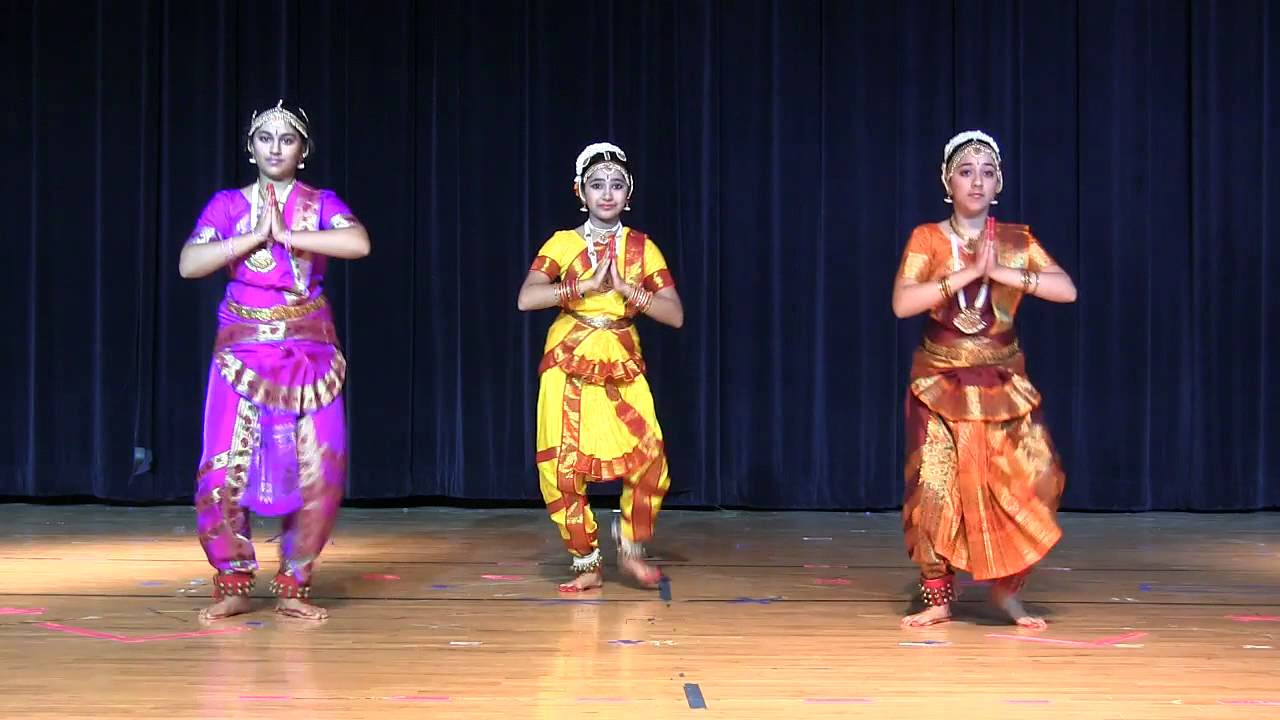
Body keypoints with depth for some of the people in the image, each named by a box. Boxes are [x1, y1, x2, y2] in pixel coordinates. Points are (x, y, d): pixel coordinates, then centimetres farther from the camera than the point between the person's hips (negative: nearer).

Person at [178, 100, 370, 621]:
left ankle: (293, 587, 10)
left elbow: (359, 244, -15)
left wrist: (286, 235, -15)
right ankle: (233, 585, 9)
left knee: (317, 475, -5)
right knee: (223, 473, -9)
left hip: (310, 353, 0)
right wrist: (256, 235, -11)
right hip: (243, 352, 0)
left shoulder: (321, 204, 6)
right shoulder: (227, 204, 7)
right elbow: (188, 264, -8)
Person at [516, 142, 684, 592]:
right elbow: (526, 299, -16)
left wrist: (626, 288, -14)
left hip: (623, 369, 1)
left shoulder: (642, 248, 4)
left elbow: (675, 315, -3)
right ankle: (587, 565, 11)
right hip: (569, 366, -1)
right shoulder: (563, 244, -1)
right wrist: (587, 286, -18)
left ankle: (631, 548, 11)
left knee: (649, 458, -13)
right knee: (563, 466, -6)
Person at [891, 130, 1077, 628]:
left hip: (1003, 385, 2)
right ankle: (938, 599, 5)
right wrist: (966, 273, -20)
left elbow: (1067, 289, -11)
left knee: (1027, 481, -9)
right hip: (941, 384, -2)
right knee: (937, 488, -6)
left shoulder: (1016, 240, 3)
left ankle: (1006, 589, 9)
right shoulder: (927, 238, -2)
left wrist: (1001, 272, -19)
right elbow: (902, 304, -16)